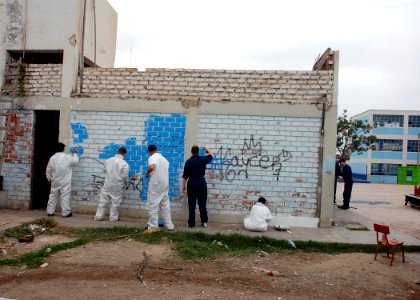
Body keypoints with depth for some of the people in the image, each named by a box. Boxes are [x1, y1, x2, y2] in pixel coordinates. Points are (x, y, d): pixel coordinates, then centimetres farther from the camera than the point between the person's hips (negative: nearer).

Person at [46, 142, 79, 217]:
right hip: (65, 182, -4)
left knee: (53, 196, 12)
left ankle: (50, 212, 17)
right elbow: (76, 161, 5)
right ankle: (65, 213, 2)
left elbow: (48, 170, 6)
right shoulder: (67, 157, -12)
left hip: (55, 182, 4)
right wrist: (75, 154, 22)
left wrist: (49, 179, 18)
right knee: (65, 197, -1)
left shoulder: (52, 158, 0)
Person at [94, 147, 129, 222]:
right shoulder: (124, 163, -15)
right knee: (115, 202, 9)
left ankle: (98, 216, 15)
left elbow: (104, 170, 13)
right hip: (117, 186, -3)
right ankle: (113, 217, 16)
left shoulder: (108, 160, -2)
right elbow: (125, 176, -13)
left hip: (107, 184, 3)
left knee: (103, 200, 11)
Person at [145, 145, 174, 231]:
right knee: (165, 206, 13)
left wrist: (147, 174, -11)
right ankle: (169, 225, 16)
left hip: (155, 185, -7)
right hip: (165, 185, 7)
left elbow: (152, 167, -29)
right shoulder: (164, 159, 14)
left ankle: (153, 226, 4)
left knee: (152, 206, 2)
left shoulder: (152, 158, -9)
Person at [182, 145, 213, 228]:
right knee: (202, 203, 9)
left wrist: (183, 185, 6)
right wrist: (207, 149, 34)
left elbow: (185, 176, -4)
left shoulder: (188, 161, -7)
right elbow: (211, 155, 17)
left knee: (191, 204, 4)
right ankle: (204, 221, 12)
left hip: (192, 183, -1)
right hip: (202, 182, 1)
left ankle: (191, 223, 8)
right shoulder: (203, 159, -4)